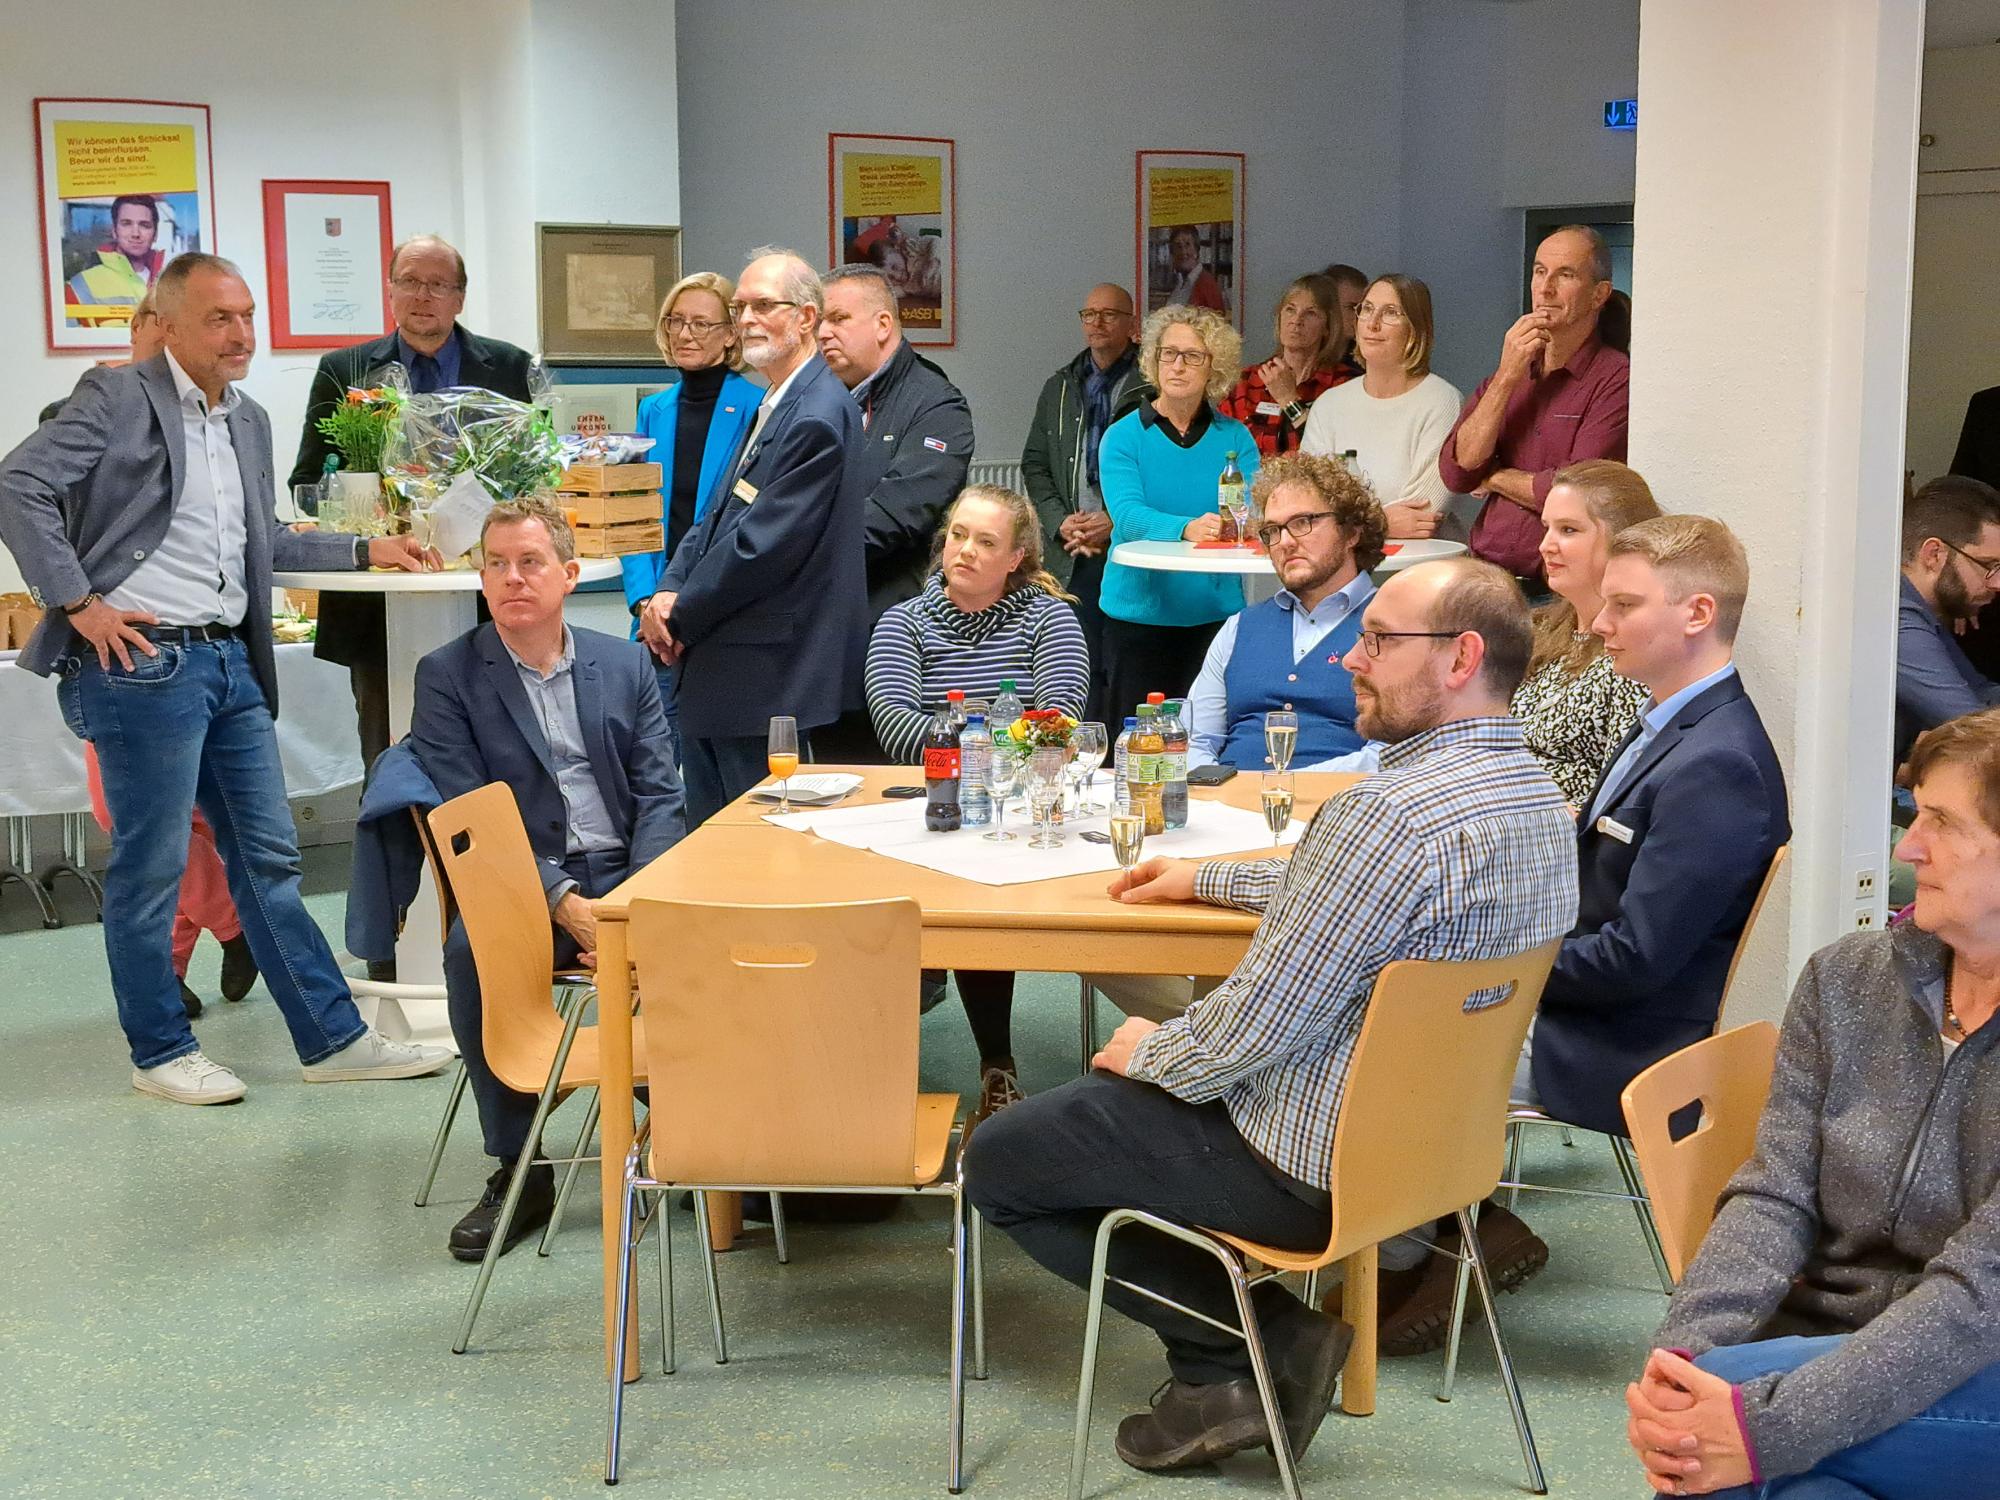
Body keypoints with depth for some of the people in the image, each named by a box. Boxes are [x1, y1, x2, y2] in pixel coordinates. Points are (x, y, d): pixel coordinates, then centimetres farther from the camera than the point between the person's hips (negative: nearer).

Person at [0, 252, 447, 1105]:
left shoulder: (250, 423, 18)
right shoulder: (117, 399, -5)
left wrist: (367, 551, 20)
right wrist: (79, 603, -16)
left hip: (229, 660, 7)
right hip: (144, 660, -7)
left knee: (268, 860, 10)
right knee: (150, 867, 1)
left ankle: (333, 1041, 14)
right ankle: (160, 1052, 15)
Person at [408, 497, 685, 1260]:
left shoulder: (625, 663, 13)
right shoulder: (447, 675, 4)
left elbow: (659, 794, 7)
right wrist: (566, 905, -18)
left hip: (631, 874, 2)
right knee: (471, 948, -35)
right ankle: (519, 1169, -18)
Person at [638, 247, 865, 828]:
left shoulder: (816, 419, -17)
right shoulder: (771, 407, 16)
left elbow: (761, 545, -20)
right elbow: (717, 518, 18)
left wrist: (681, 615, -9)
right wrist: (666, 594, 1)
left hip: (770, 679, -10)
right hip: (717, 673, 10)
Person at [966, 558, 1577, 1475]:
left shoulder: (1390, 813, -29)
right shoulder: (1535, 793, 3)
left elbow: (1260, 1025, -26)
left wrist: (1151, 1052, -7)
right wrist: (1207, 879, 21)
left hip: (1310, 1164, -10)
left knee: (997, 1159, 4)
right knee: (1092, 1104, 26)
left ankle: (1265, 1335, 5)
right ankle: (1227, 1366, 17)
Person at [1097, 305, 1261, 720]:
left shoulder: (1236, 437, 7)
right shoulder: (1123, 436, -1)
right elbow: (1127, 516, -16)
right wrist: (1186, 528, -35)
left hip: (1216, 612, 2)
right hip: (1138, 614, -1)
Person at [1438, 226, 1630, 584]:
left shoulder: (1616, 378, -4)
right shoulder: (1503, 375, 16)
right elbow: (1456, 474, 4)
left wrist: (1495, 478, 4)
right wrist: (1507, 377, -3)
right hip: (1485, 576, 5)